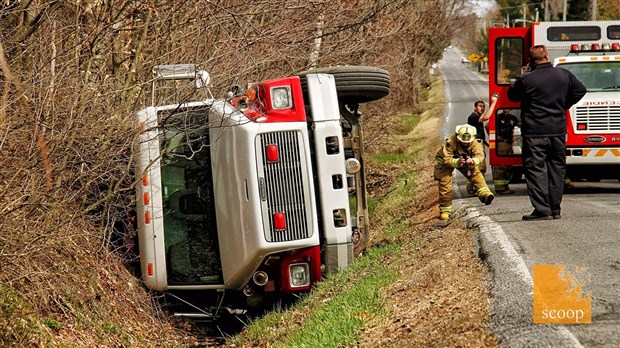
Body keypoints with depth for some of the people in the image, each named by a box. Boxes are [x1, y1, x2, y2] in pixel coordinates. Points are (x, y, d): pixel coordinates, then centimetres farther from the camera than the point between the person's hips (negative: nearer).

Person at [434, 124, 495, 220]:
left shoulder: (475, 142, -27)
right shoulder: (450, 142, -38)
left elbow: (480, 155, -33)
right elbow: (447, 159, -38)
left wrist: (473, 161, -54)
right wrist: (457, 162, -57)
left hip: (465, 161, 3)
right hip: (445, 162, -3)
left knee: (476, 173, -20)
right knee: (445, 184, -11)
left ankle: (484, 194, -33)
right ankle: (445, 210, 0)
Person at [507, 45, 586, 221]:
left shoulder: (526, 79, -10)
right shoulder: (564, 75, 2)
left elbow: (512, 95, 7)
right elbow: (580, 90, 16)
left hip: (534, 133, -4)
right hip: (558, 131, 4)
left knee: (536, 170, -1)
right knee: (557, 169, 13)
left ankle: (542, 210, -8)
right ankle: (556, 209, 16)